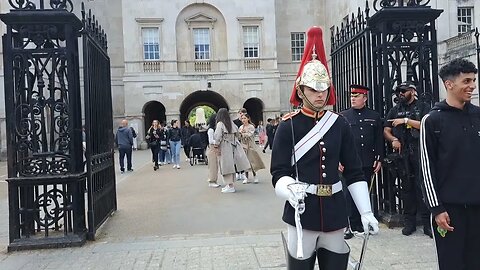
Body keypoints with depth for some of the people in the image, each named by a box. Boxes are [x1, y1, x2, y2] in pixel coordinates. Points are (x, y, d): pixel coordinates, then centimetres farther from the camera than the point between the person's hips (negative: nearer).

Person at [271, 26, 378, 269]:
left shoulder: (340, 124, 3)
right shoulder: (288, 126, -6)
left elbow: (354, 172, 6)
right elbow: (279, 173, -9)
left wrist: (366, 212, 0)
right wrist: (291, 192, -30)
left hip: (335, 213, 3)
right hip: (302, 214, -3)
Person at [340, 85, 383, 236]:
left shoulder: (374, 117, 9)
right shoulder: (343, 116, 4)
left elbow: (379, 140, 10)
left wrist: (379, 159, 5)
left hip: (368, 164, 2)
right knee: (349, 193, -2)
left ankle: (360, 223, 22)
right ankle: (348, 225, 7)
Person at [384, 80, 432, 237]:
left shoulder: (423, 107, 6)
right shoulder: (395, 110, 17)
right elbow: (386, 131, 13)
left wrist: (406, 120, -11)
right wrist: (393, 140, -6)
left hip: (420, 152, -3)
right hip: (402, 153, 3)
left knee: (422, 186, -7)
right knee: (406, 186, 6)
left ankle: (427, 222, 0)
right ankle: (410, 222, 13)